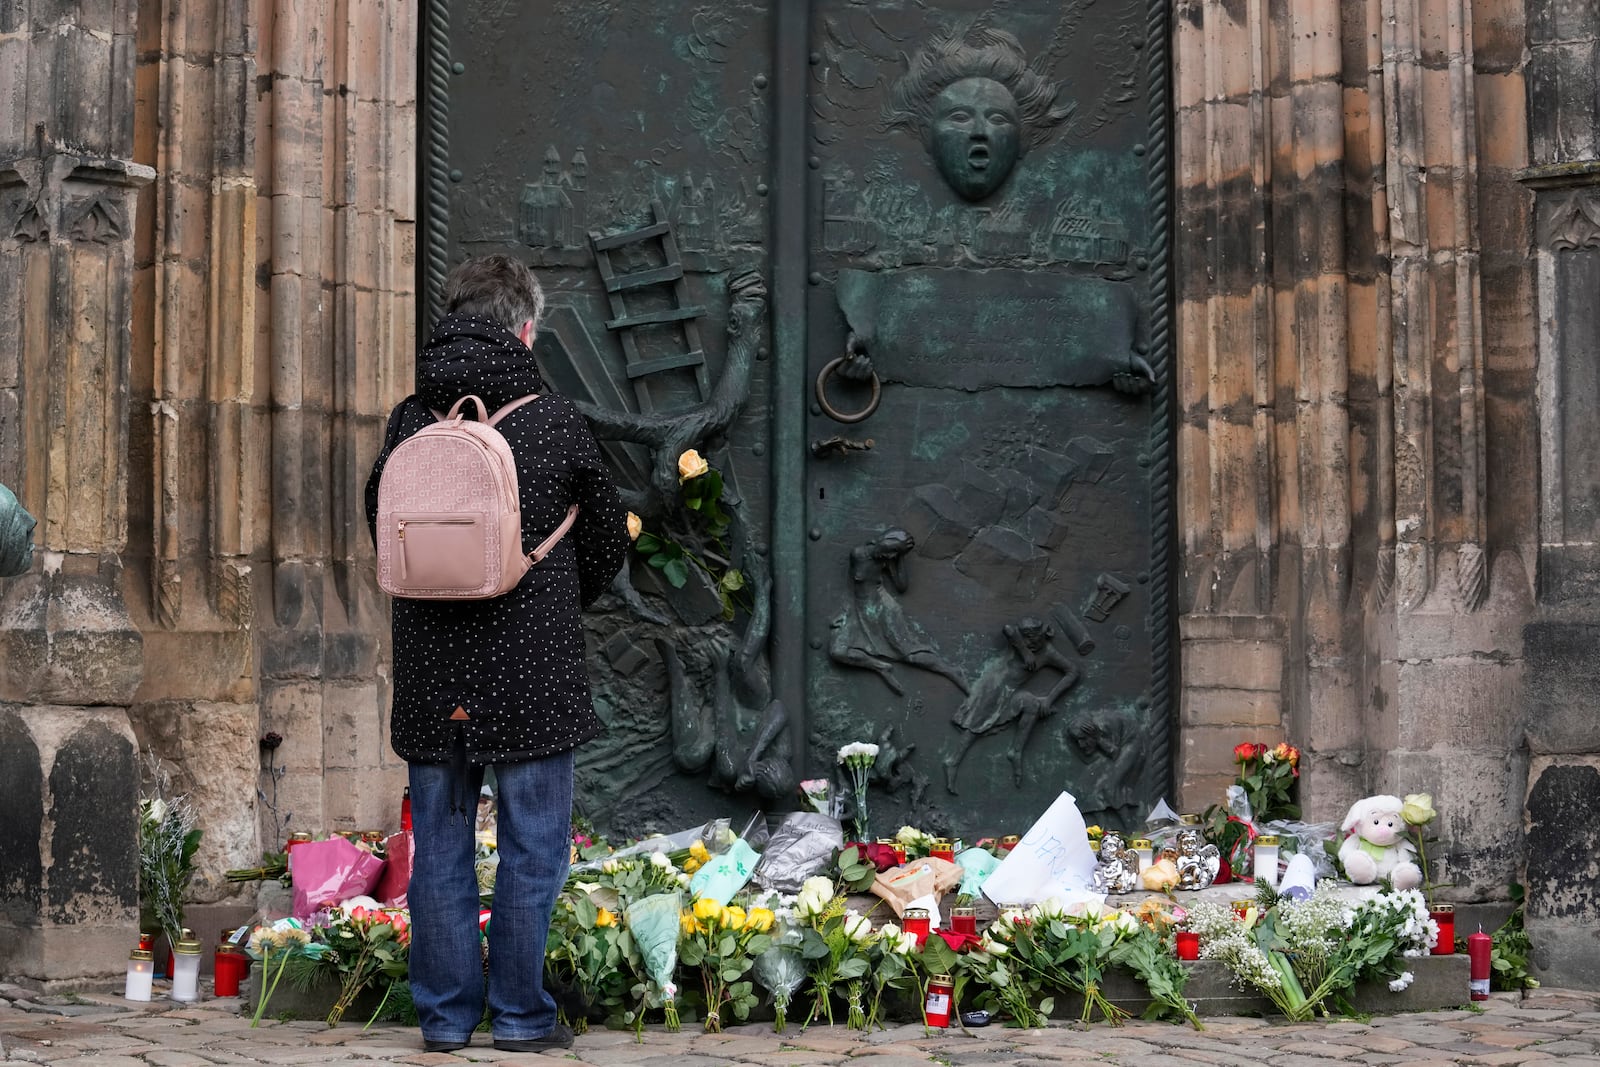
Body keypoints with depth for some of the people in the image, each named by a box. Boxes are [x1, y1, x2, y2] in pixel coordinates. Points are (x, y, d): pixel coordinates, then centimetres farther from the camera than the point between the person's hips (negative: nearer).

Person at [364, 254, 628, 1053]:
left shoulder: (409, 420, 1)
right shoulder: (553, 419, -6)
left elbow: (379, 525, 14)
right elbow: (608, 538, 6)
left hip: (431, 668, 3)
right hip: (530, 669, -3)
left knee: (439, 845, 11)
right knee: (531, 847, 6)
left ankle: (445, 1014, 16)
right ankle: (521, 1014, 10)